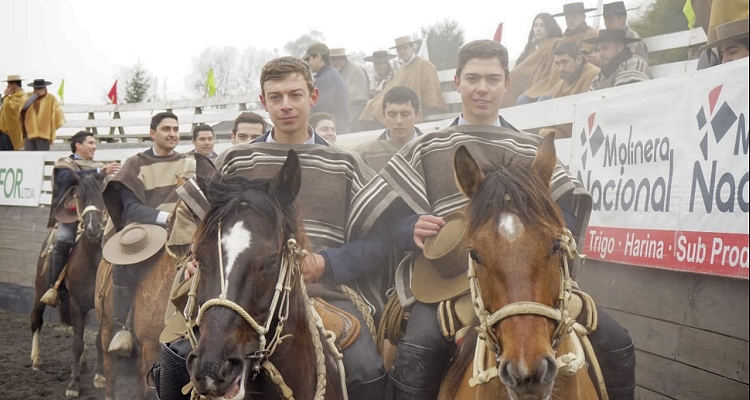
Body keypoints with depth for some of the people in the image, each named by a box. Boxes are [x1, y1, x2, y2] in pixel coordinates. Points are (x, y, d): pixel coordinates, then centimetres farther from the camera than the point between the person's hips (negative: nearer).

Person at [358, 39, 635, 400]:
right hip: (448, 281, -2)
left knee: (616, 344, -9)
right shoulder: (426, 150, 12)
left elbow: (570, 208, 12)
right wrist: (414, 230, -16)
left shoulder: (531, 150, 18)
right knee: (415, 352, -35)